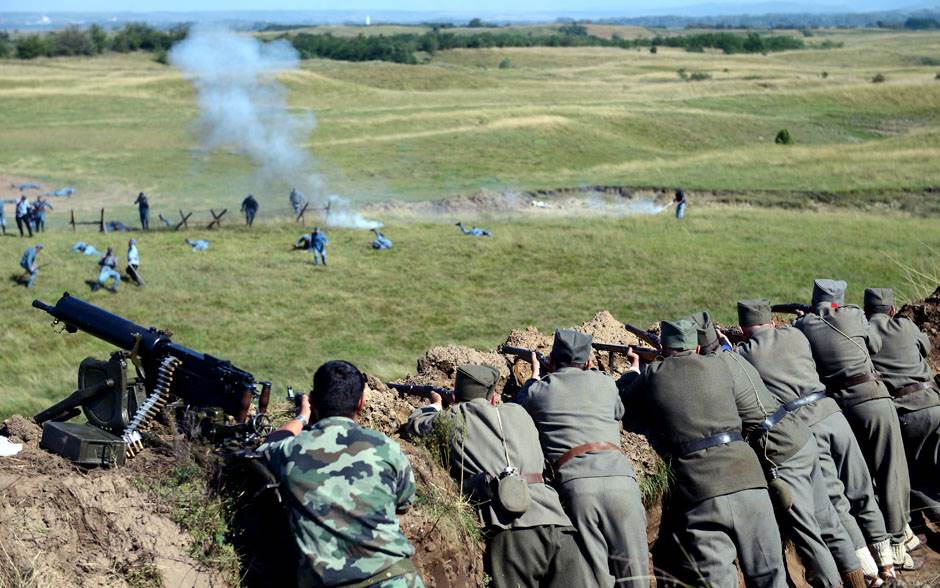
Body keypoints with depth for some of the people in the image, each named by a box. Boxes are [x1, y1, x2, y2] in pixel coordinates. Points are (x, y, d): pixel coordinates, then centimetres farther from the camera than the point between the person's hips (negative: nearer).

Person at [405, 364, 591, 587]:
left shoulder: (451, 419, 16)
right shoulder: (518, 412, 25)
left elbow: (414, 424, 36)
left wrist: (435, 407, 58)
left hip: (509, 529, -3)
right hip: (557, 525, 3)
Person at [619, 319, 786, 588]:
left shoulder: (653, 376, 7)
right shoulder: (717, 365, 13)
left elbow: (624, 393, 27)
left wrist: (634, 368, 49)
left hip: (699, 491, -2)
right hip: (746, 477, 2)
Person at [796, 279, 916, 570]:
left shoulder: (803, 326, 5)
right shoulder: (854, 316, 3)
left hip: (835, 405, 3)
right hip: (873, 398, -3)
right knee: (890, 474, 2)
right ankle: (896, 546, 2)